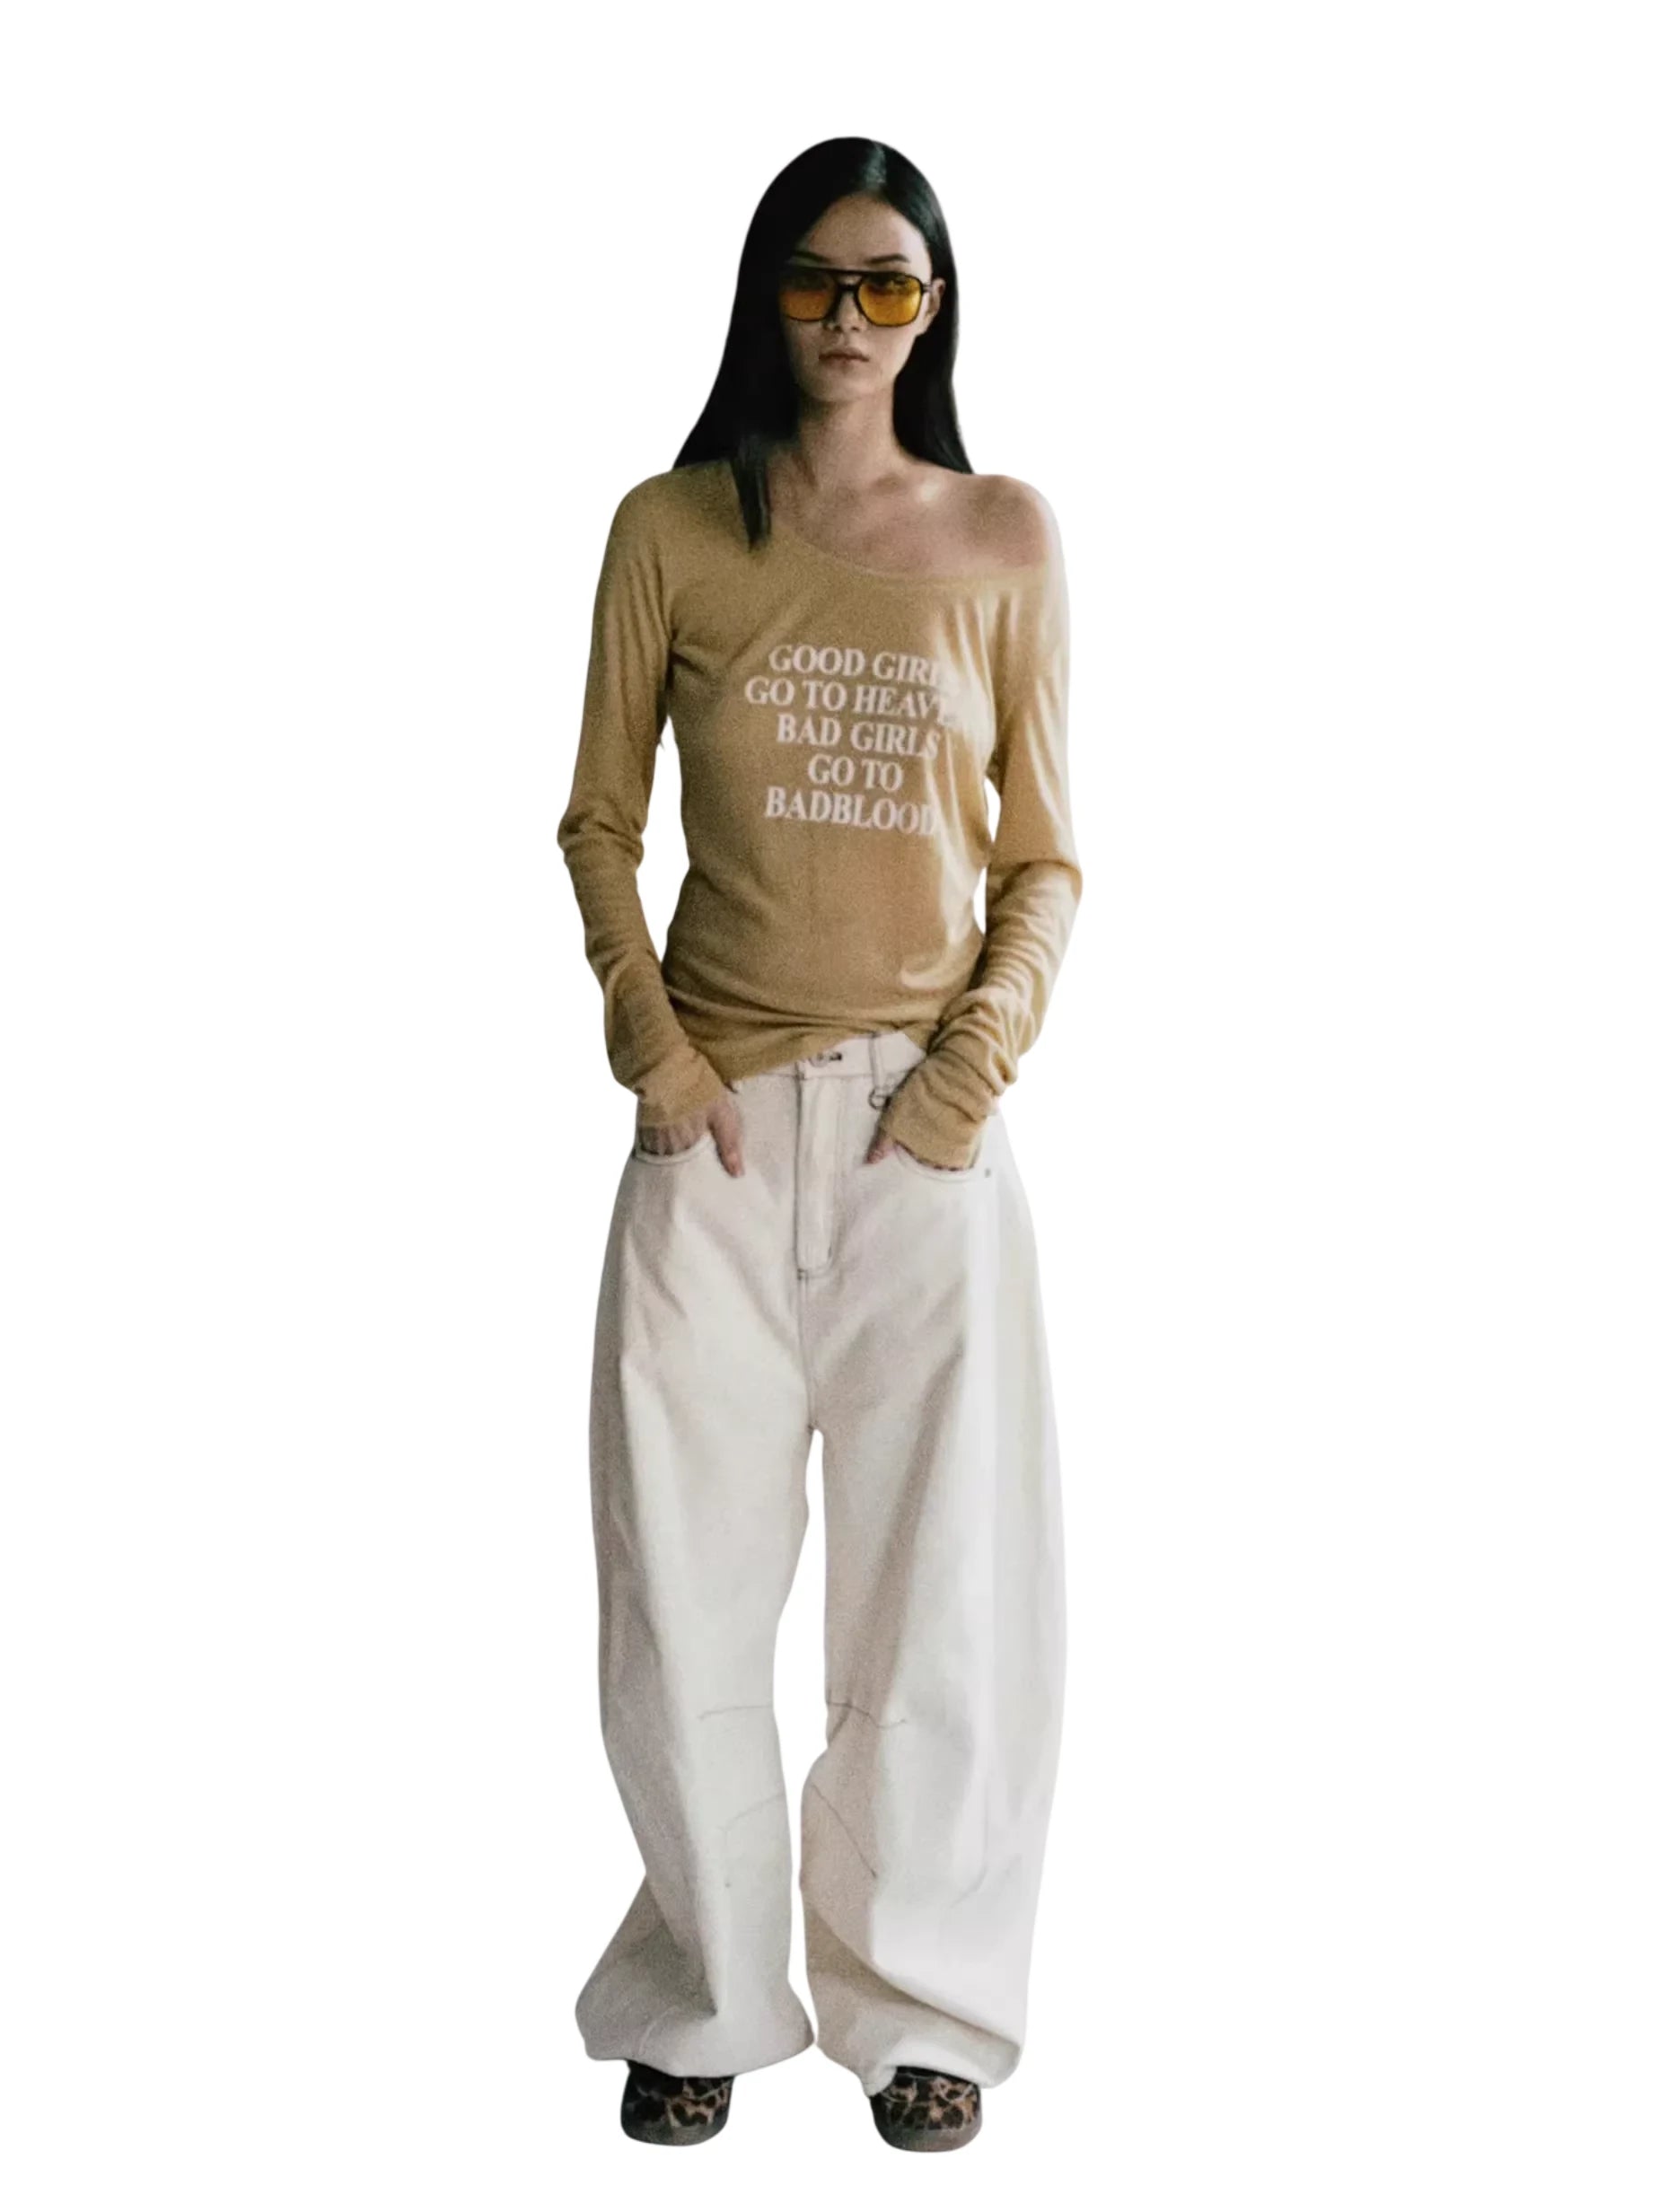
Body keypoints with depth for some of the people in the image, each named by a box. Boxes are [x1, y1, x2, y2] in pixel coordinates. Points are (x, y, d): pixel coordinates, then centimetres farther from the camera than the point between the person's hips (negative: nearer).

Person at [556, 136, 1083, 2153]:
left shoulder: (1005, 537, 5)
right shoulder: (669, 530, 4)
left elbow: (1045, 853, 6)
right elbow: (599, 819, 8)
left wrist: (977, 1061, -7)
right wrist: (647, 1032, -6)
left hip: (926, 1115, 0)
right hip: (717, 1109, 0)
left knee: (941, 1582, 5)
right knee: (685, 1578, 3)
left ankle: (920, 2005, 23)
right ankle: (706, 1999, 22)